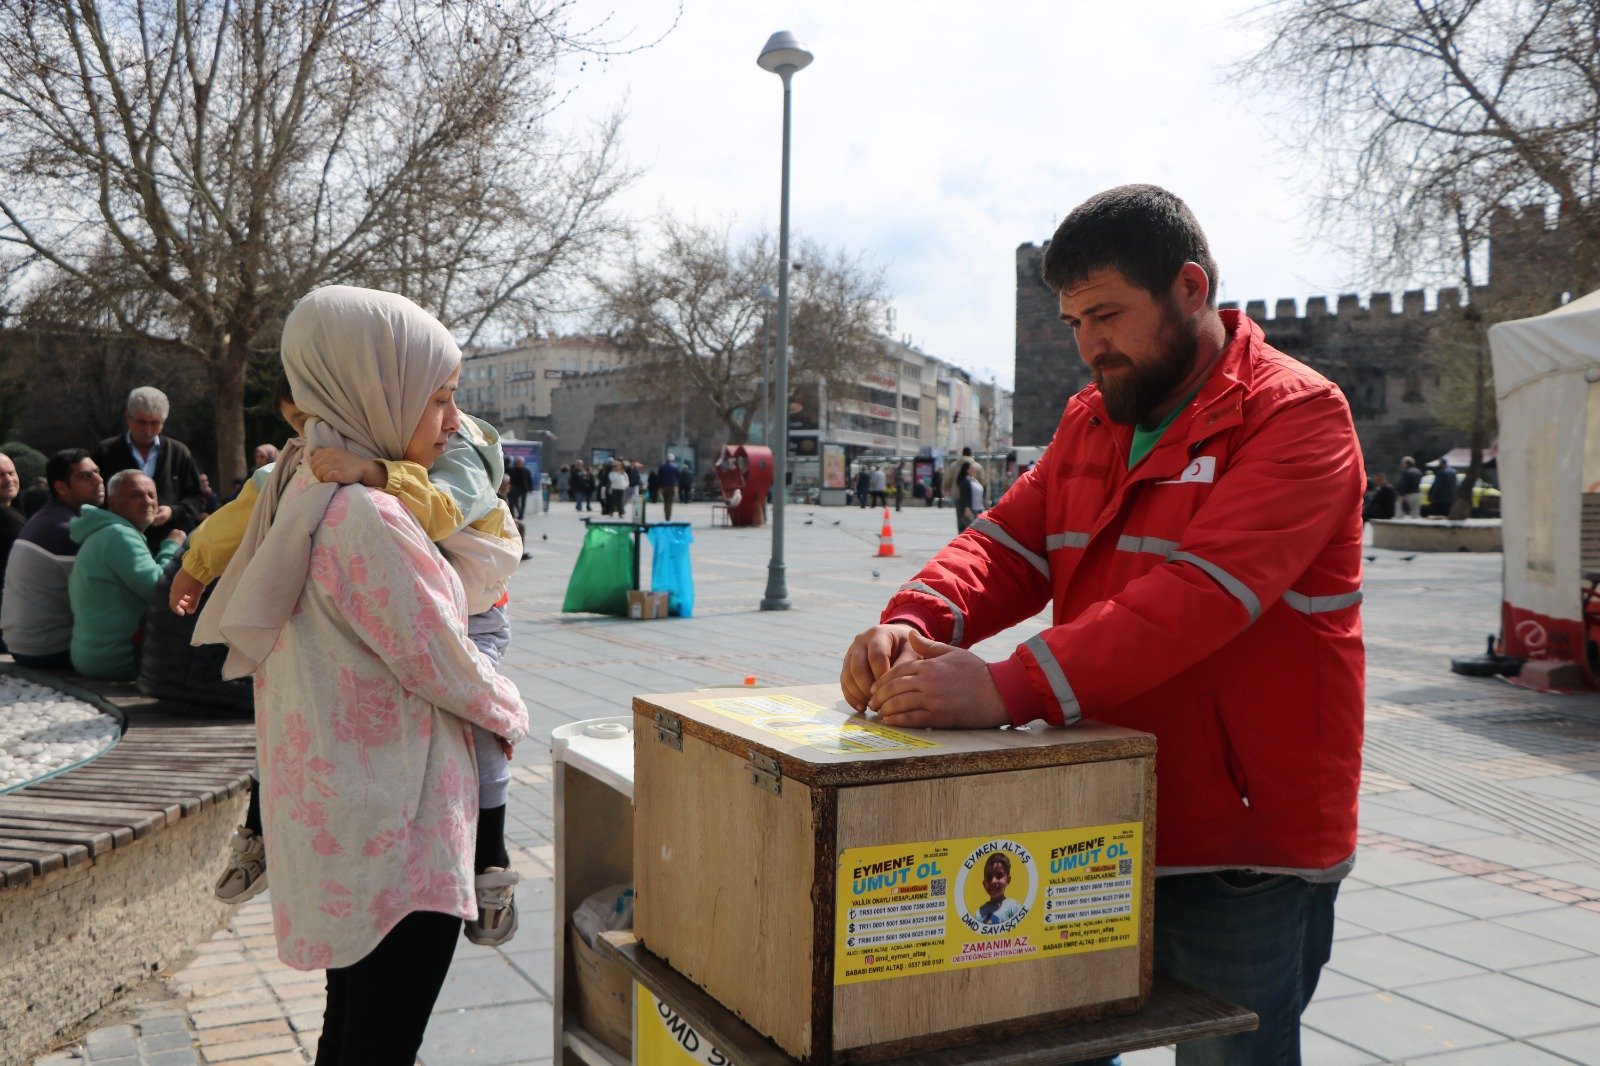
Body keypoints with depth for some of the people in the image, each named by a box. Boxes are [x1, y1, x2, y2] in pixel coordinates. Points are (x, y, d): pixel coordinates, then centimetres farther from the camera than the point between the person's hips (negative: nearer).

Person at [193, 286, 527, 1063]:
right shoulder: (367, 516, -23)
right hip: (394, 843, -10)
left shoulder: (303, 493, 8)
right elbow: (440, 664, -15)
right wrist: (509, 713, 2)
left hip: (338, 827, 10)